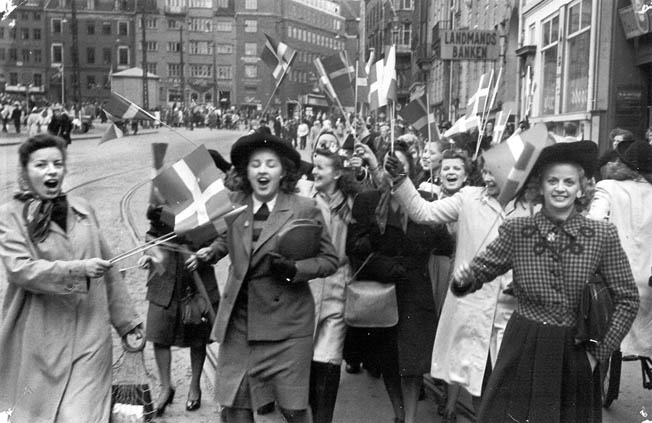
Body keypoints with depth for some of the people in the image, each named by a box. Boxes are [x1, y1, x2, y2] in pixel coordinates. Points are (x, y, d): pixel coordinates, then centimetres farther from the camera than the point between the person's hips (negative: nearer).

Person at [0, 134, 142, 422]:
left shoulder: (83, 209, 8)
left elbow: (107, 269, 13)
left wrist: (125, 319, 14)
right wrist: (79, 269, -22)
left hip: (89, 336, 2)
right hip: (41, 338, -2)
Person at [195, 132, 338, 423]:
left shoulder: (305, 209, -7)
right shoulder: (235, 204, 4)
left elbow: (329, 260, -2)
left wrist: (293, 269, -17)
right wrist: (211, 252, 5)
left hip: (286, 321, -3)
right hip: (238, 320, 3)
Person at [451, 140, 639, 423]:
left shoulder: (603, 235, -7)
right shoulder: (516, 231, -6)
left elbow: (627, 300, -2)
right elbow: (479, 272, -3)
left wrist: (599, 353, -5)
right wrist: (463, 279, -26)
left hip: (576, 355, 0)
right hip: (524, 350, 0)